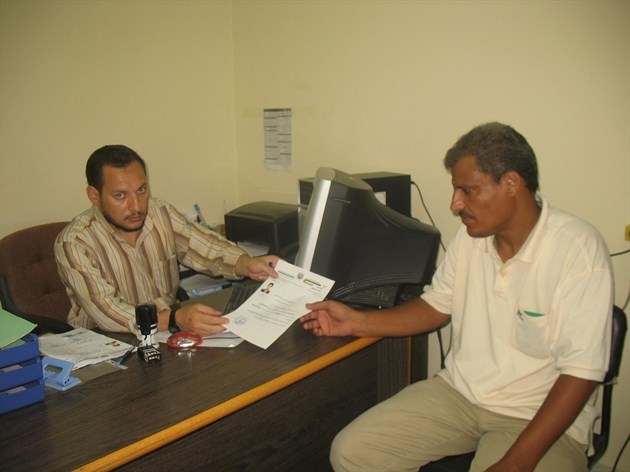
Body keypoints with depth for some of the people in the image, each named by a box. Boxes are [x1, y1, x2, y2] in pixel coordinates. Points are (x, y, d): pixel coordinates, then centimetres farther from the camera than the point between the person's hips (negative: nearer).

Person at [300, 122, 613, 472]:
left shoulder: (579, 250, -18)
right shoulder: (470, 236, 2)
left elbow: (581, 372, -19)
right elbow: (437, 306, 14)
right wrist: (356, 322, 3)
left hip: (538, 415, -4)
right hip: (458, 392, 5)